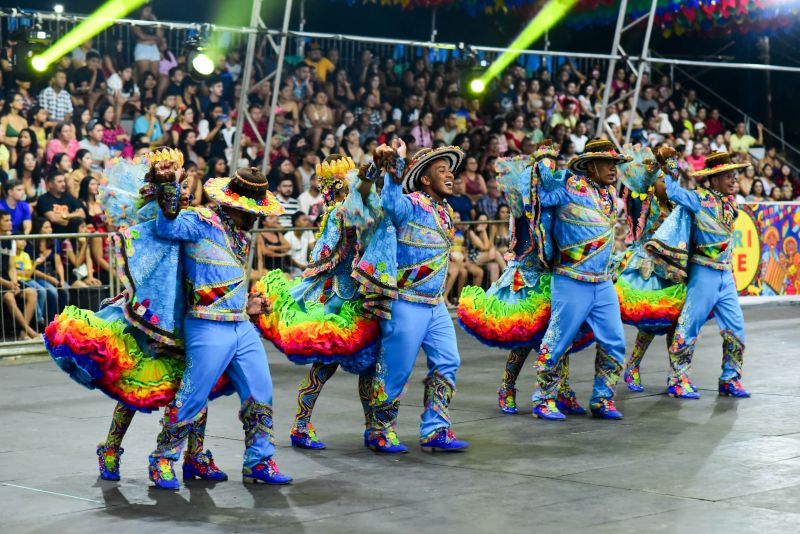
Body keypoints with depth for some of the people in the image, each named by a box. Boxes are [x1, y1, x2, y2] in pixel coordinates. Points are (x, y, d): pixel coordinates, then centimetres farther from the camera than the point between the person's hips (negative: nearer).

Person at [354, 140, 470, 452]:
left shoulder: (446, 212, 14)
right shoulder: (411, 204, -12)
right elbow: (391, 203, -36)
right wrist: (395, 166, -47)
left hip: (435, 305, 8)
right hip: (406, 303, -8)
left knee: (446, 363, 4)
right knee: (396, 369, -1)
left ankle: (435, 431, 10)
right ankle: (379, 433, 12)